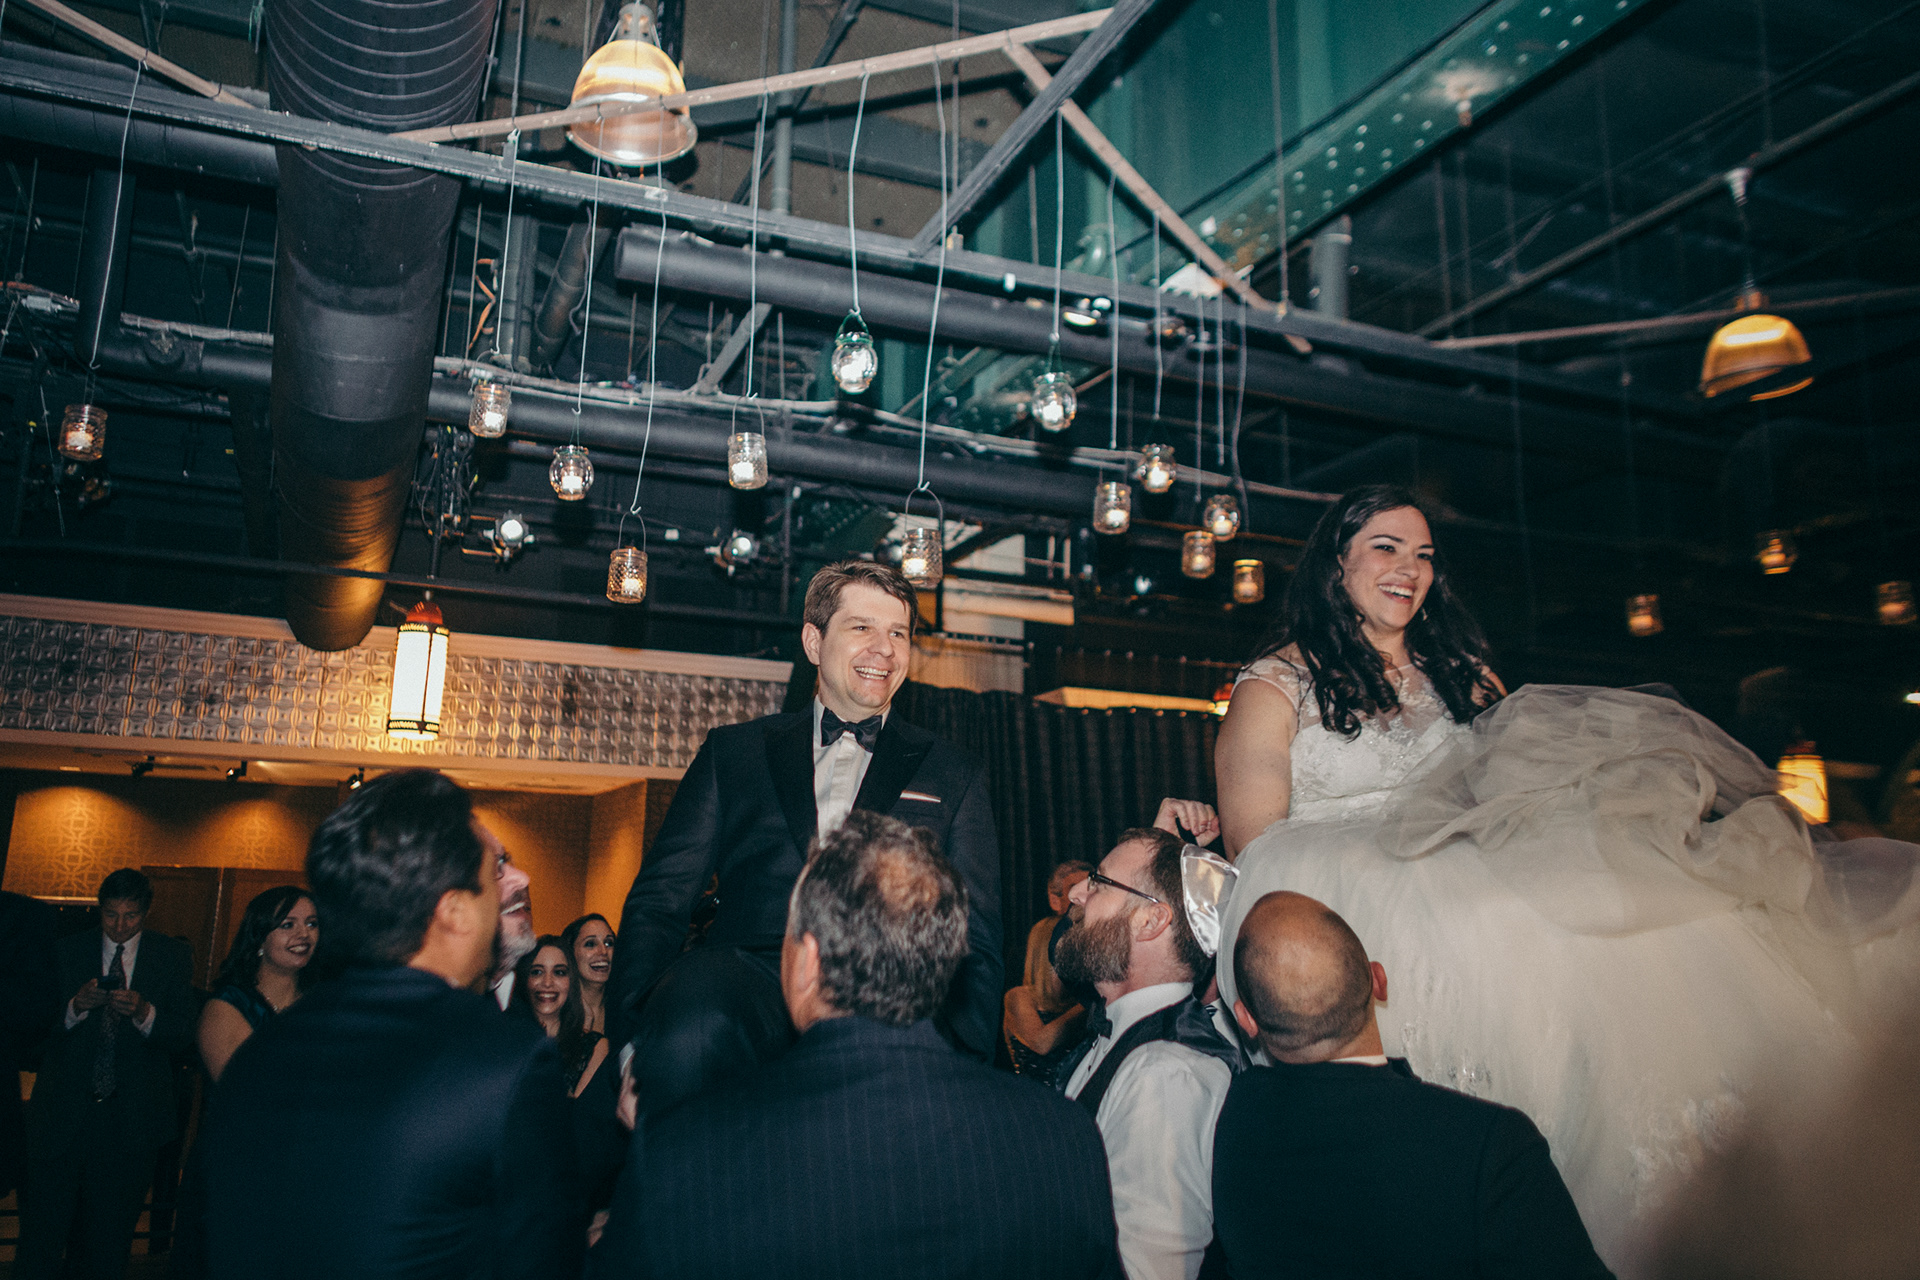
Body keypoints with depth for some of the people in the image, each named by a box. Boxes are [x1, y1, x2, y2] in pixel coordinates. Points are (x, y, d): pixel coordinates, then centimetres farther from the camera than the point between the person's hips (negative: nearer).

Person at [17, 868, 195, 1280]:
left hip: (131, 1118, 0)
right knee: (44, 1225, 0)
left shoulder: (173, 957, 2)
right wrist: (75, 1006, -21)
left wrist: (144, 1012, -23)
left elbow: (182, 1034, -4)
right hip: (64, 1111, 0)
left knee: (111, 1238, 12)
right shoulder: (66, 951, 4)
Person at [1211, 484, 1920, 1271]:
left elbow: (1517, 776, 15)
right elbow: (1257, 846, -3)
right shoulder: (1276, 684, 5)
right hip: (1345, 894, -5)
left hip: (1474, 869, 5)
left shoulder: (1457, 669, 22)